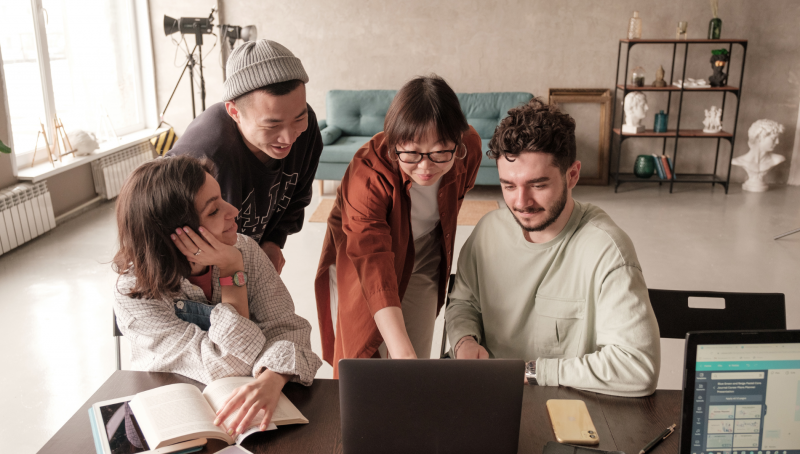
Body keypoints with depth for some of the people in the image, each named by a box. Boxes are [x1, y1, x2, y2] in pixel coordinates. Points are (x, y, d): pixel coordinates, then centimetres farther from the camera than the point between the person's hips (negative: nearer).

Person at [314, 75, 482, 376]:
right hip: (358, 263, -3)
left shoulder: (469, 148, -22)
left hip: (422, 261, 4)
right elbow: (374, 266, -44)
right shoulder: (368, 174, -37)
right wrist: (402, 353, -56)